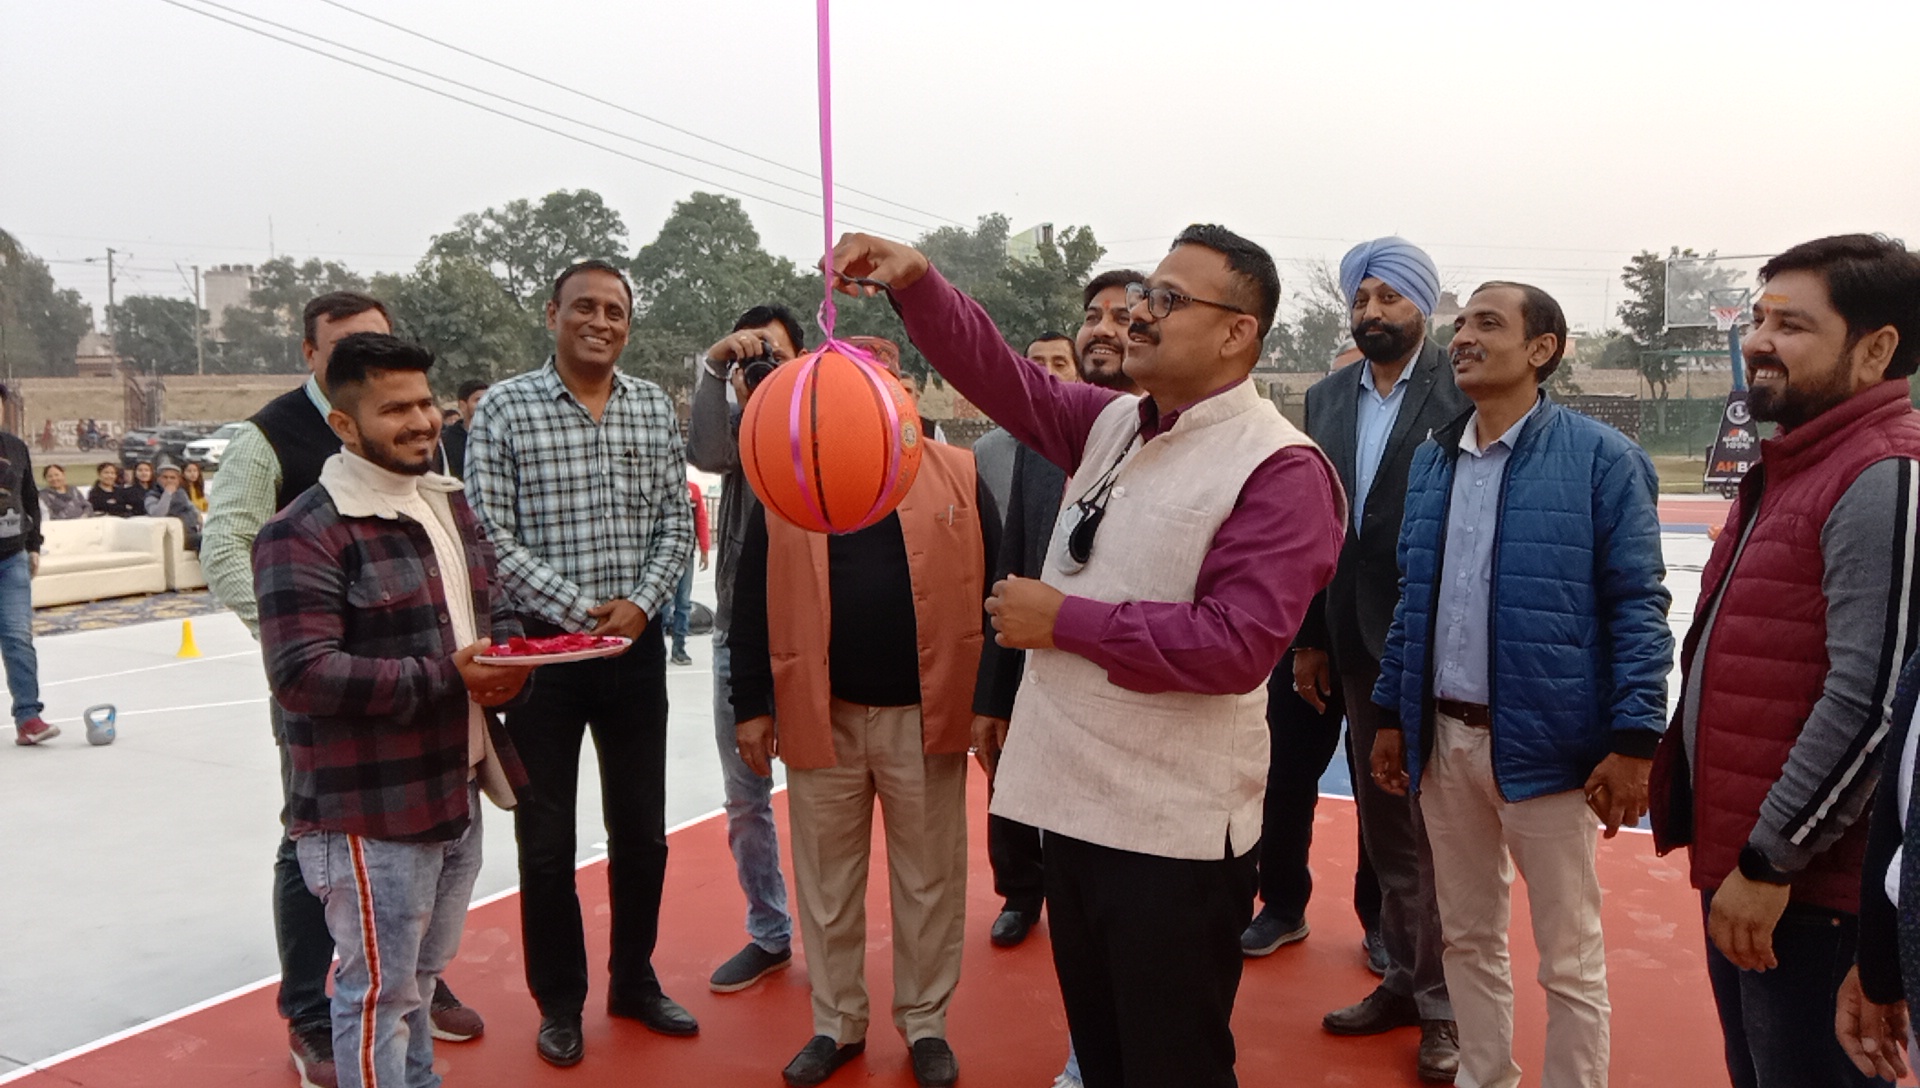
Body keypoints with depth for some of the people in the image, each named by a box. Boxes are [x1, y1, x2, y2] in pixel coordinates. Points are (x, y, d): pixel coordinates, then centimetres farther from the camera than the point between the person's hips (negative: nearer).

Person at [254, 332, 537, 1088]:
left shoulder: (450, 504, 11)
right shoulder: (304, 533, -17)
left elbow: (494, 611, 17)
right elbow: (302, 674, -24)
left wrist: (509, 661, -7)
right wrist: (446, 677, -25)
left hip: (457, 791, 8)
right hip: (370, 810, -8)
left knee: (421, 975, 24)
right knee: (378, 991, 5)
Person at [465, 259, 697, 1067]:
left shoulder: (653, 408, 5)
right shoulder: (505, 408, -5)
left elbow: (676, 523, 5)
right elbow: (489, 533, -9)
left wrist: (641, 604, -11)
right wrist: (575, 610, -16)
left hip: (637, 647, 3)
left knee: (641, 827, 13)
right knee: (546, 838, 7)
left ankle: (635, 981, 31)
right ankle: (559, 1003, 24)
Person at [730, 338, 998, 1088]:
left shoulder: (958, 476, 0)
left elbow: (995, 589, 0)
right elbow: (754, 600, 5)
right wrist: (752, 705, 0)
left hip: (925, 716, -1)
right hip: (820, 716, 1)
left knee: (930, 881, 11)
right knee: (826, 883, 13)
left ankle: (925, 1023, 28)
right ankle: (836, 1024, 30)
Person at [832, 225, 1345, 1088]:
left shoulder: (1280, 470, -15)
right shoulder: (1110, 425, 9)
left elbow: (1237, 644, -24)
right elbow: (1002, 376, 8)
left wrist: (1065, 620, -18)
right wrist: (915, 284, -10)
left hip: (1174, 830, -7)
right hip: (1078, 800, 8)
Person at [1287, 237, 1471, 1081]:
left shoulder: (1463, 391, -8)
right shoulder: (1327, 397, 9)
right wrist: (1309, 637, 9)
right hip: (1359, 646, 5)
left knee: (1441, 831, 5)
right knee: (1383, 828, 16)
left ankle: (1446, 1001, 21)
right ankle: (1404, 978, 32)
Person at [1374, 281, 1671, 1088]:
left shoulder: (1600, 458, -8)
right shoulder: (1431, 460, 9)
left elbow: (1637, 606, -10)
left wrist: (1634, 740, -14)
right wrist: (1391, 715, 12)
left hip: (1545, 741, -5)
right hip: (1443, 736, 6)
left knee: (1569, 960, 9)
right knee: (1468, 937, 18)